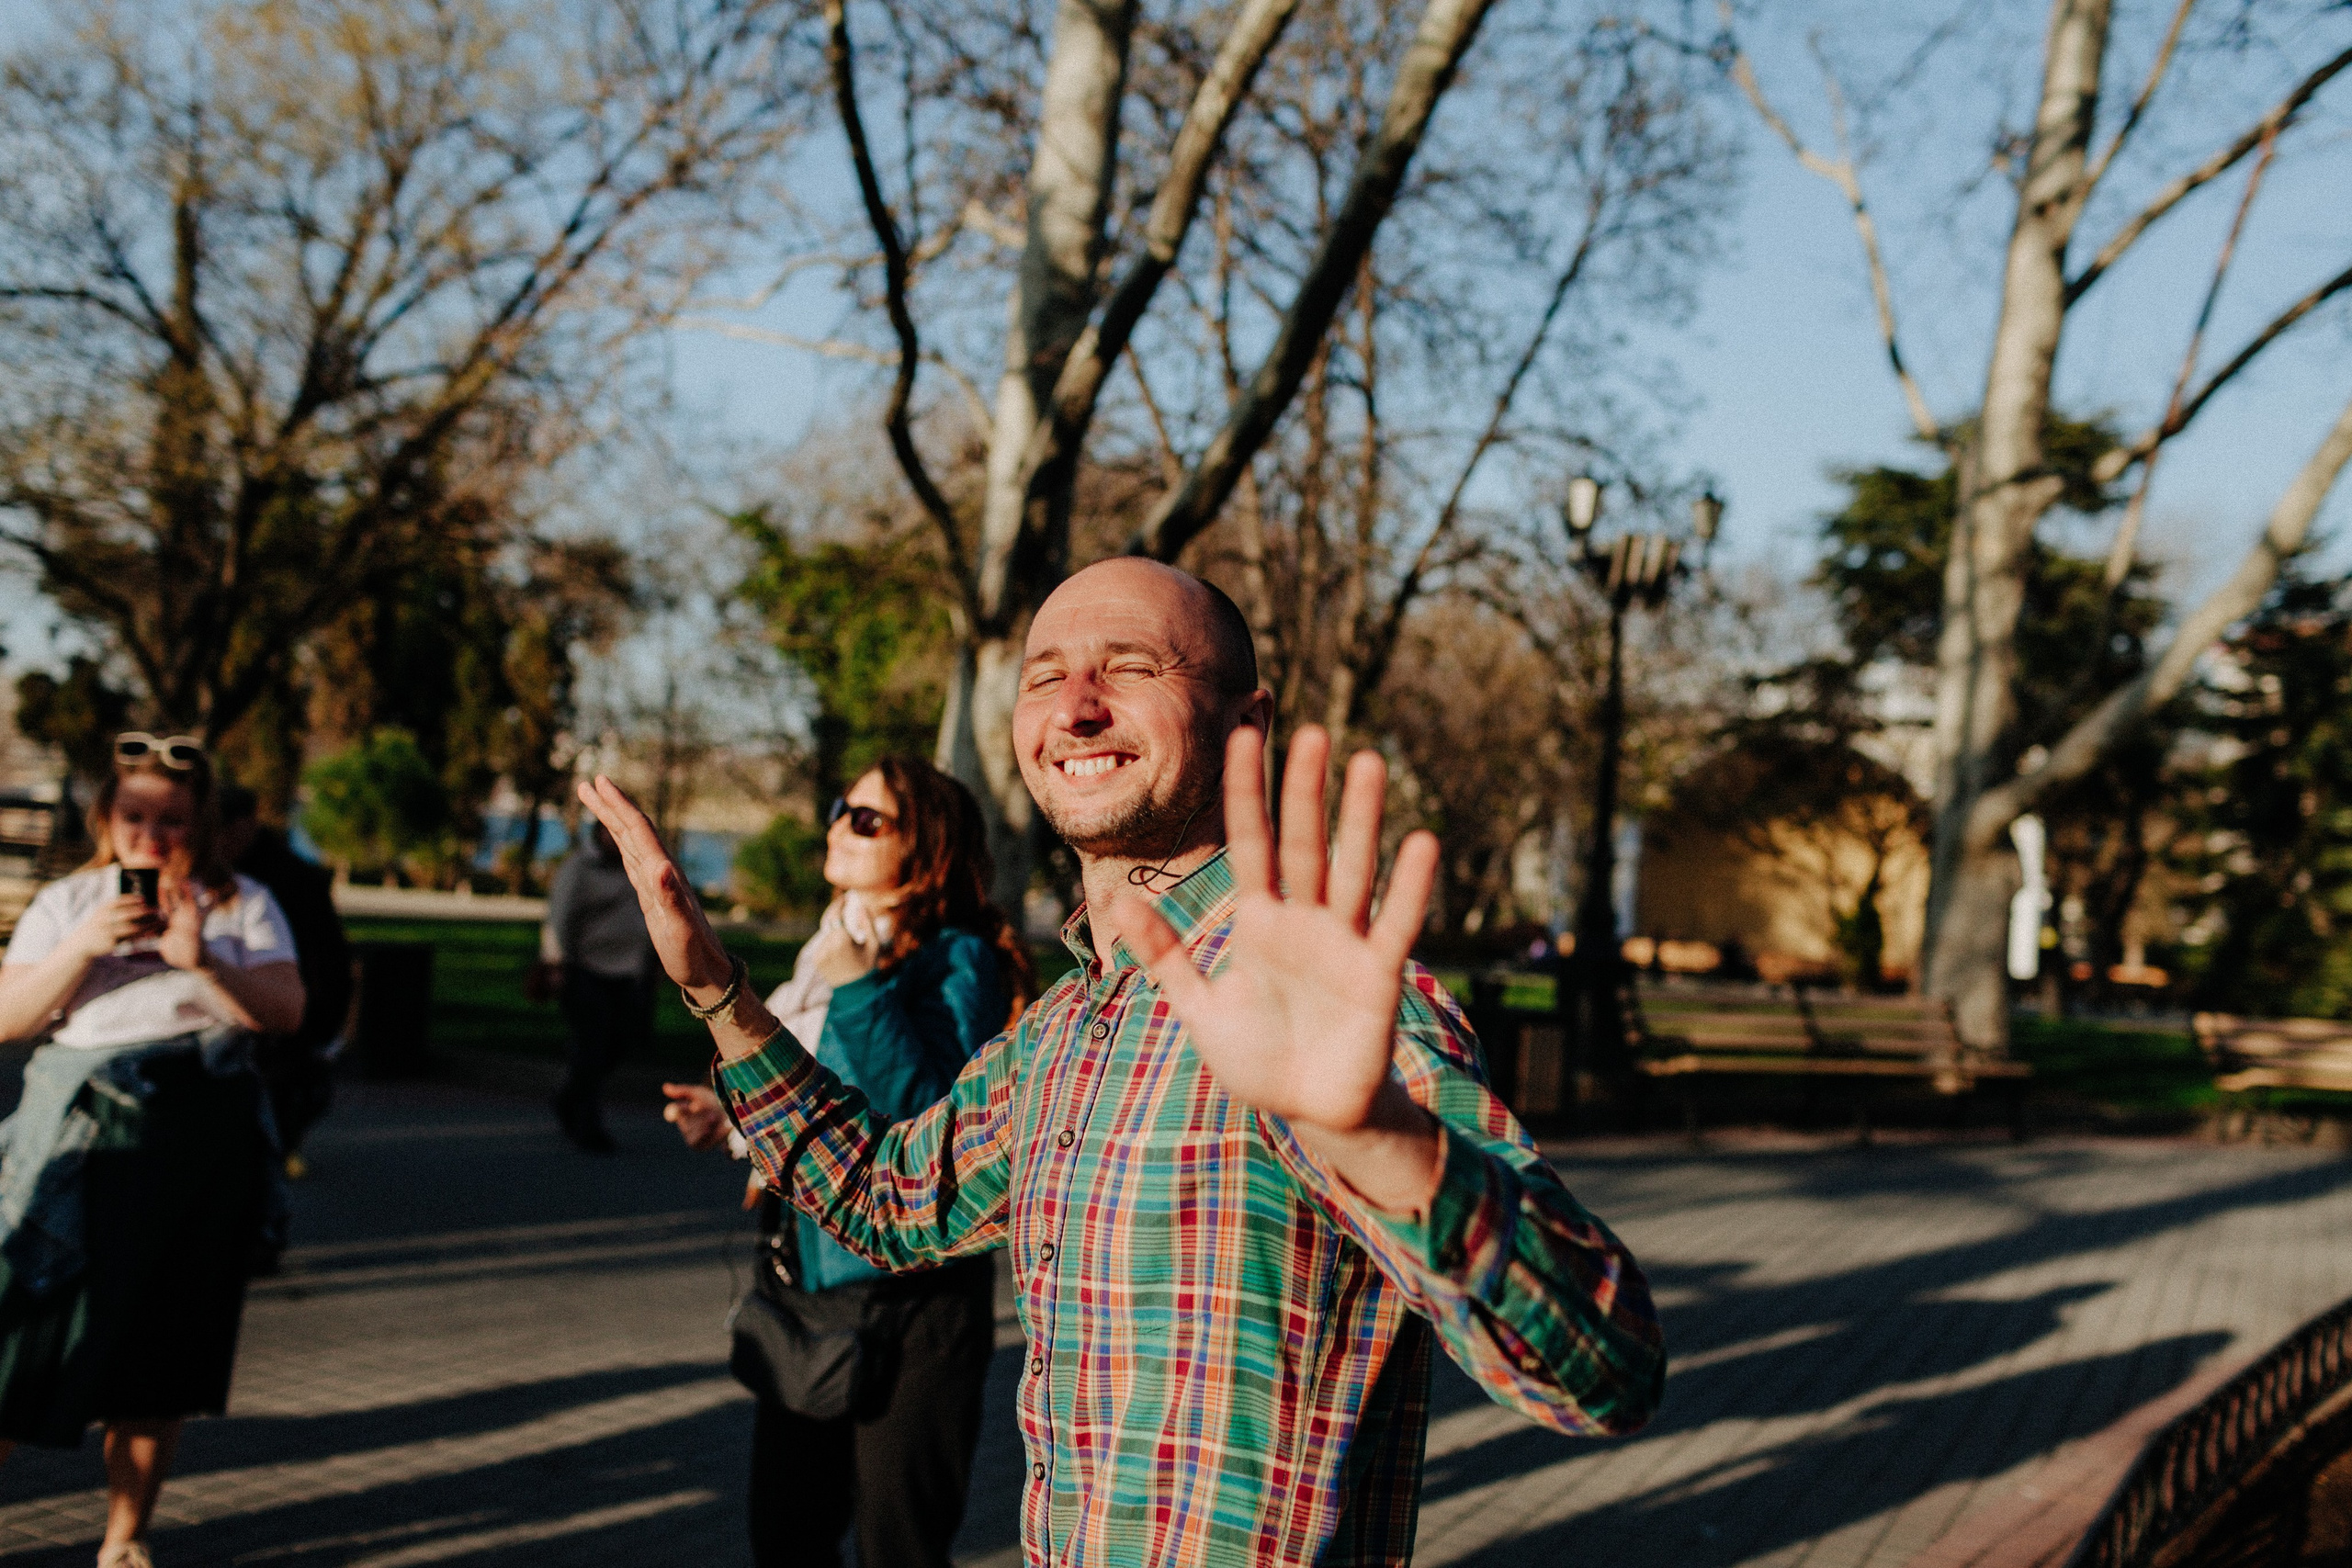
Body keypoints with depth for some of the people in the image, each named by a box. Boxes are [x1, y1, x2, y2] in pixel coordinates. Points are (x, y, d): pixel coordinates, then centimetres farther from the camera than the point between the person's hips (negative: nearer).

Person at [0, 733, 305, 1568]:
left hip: (203, 1143, 0)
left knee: (162, 1351, 6)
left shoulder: (242, 905, 6)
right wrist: (85, 947, -12)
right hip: (83, 1138, 0)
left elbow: (285, 1012, -5)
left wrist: (202, 964, -19)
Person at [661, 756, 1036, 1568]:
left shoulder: (956, 964, -13)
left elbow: (929, 1120, -27)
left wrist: (861, 991, -29)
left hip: (906, 1305, -8)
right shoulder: (829, 950, 11)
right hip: (801, 1285, 8)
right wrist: (737, 1115, 9)